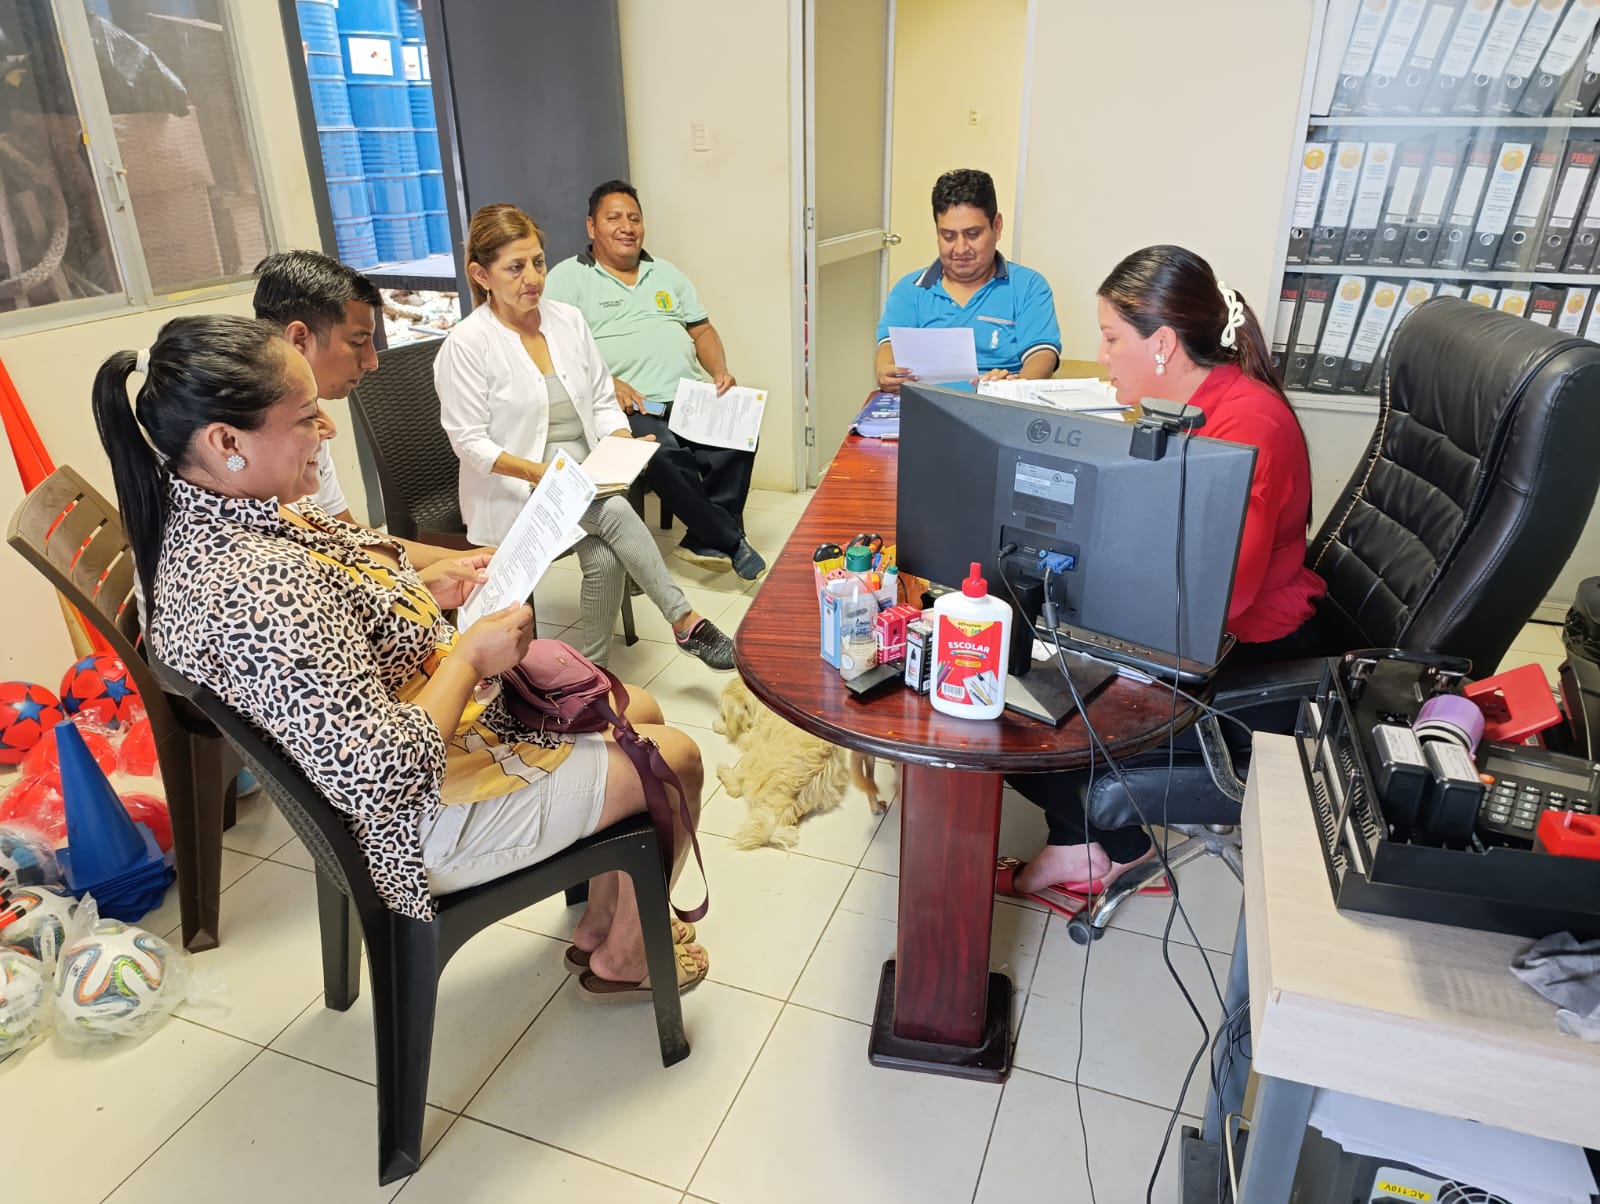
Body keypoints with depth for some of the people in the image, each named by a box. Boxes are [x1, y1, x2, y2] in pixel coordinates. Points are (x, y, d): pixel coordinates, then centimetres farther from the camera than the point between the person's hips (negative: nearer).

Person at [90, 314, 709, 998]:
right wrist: (468, 658, -22)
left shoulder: (207, 518, -4)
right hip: (428, 812, -10)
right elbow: (383, 775, -35)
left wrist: (424, 591, -3)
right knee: (676, 760, 4)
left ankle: (596, 922, 35)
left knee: (640, 711, 19)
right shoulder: (258, 589, -36)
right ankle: (623, 958, 28)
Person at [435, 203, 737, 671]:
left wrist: (622, 443, -10)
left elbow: (602, 401, 11)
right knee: (615, 513, -30)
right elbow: (470, 442, -10)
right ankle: (685, 620, -22)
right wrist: (538, 472, -24)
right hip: (517, 491, -4)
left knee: (605, 558, -25)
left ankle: (596, 669, -8)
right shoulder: (466, 344, -8)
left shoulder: (568, 319, 8)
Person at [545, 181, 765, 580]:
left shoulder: (666, 274, 25)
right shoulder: (568, 277, 7)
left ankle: (704, 540, -12)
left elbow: (701, 329, 23)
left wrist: (720, 370, 2)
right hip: (627, 408, -4)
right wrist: (606, 383, -18)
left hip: (690, 398, 5)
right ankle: (730, 540, -18)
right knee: (665, 454, -34)